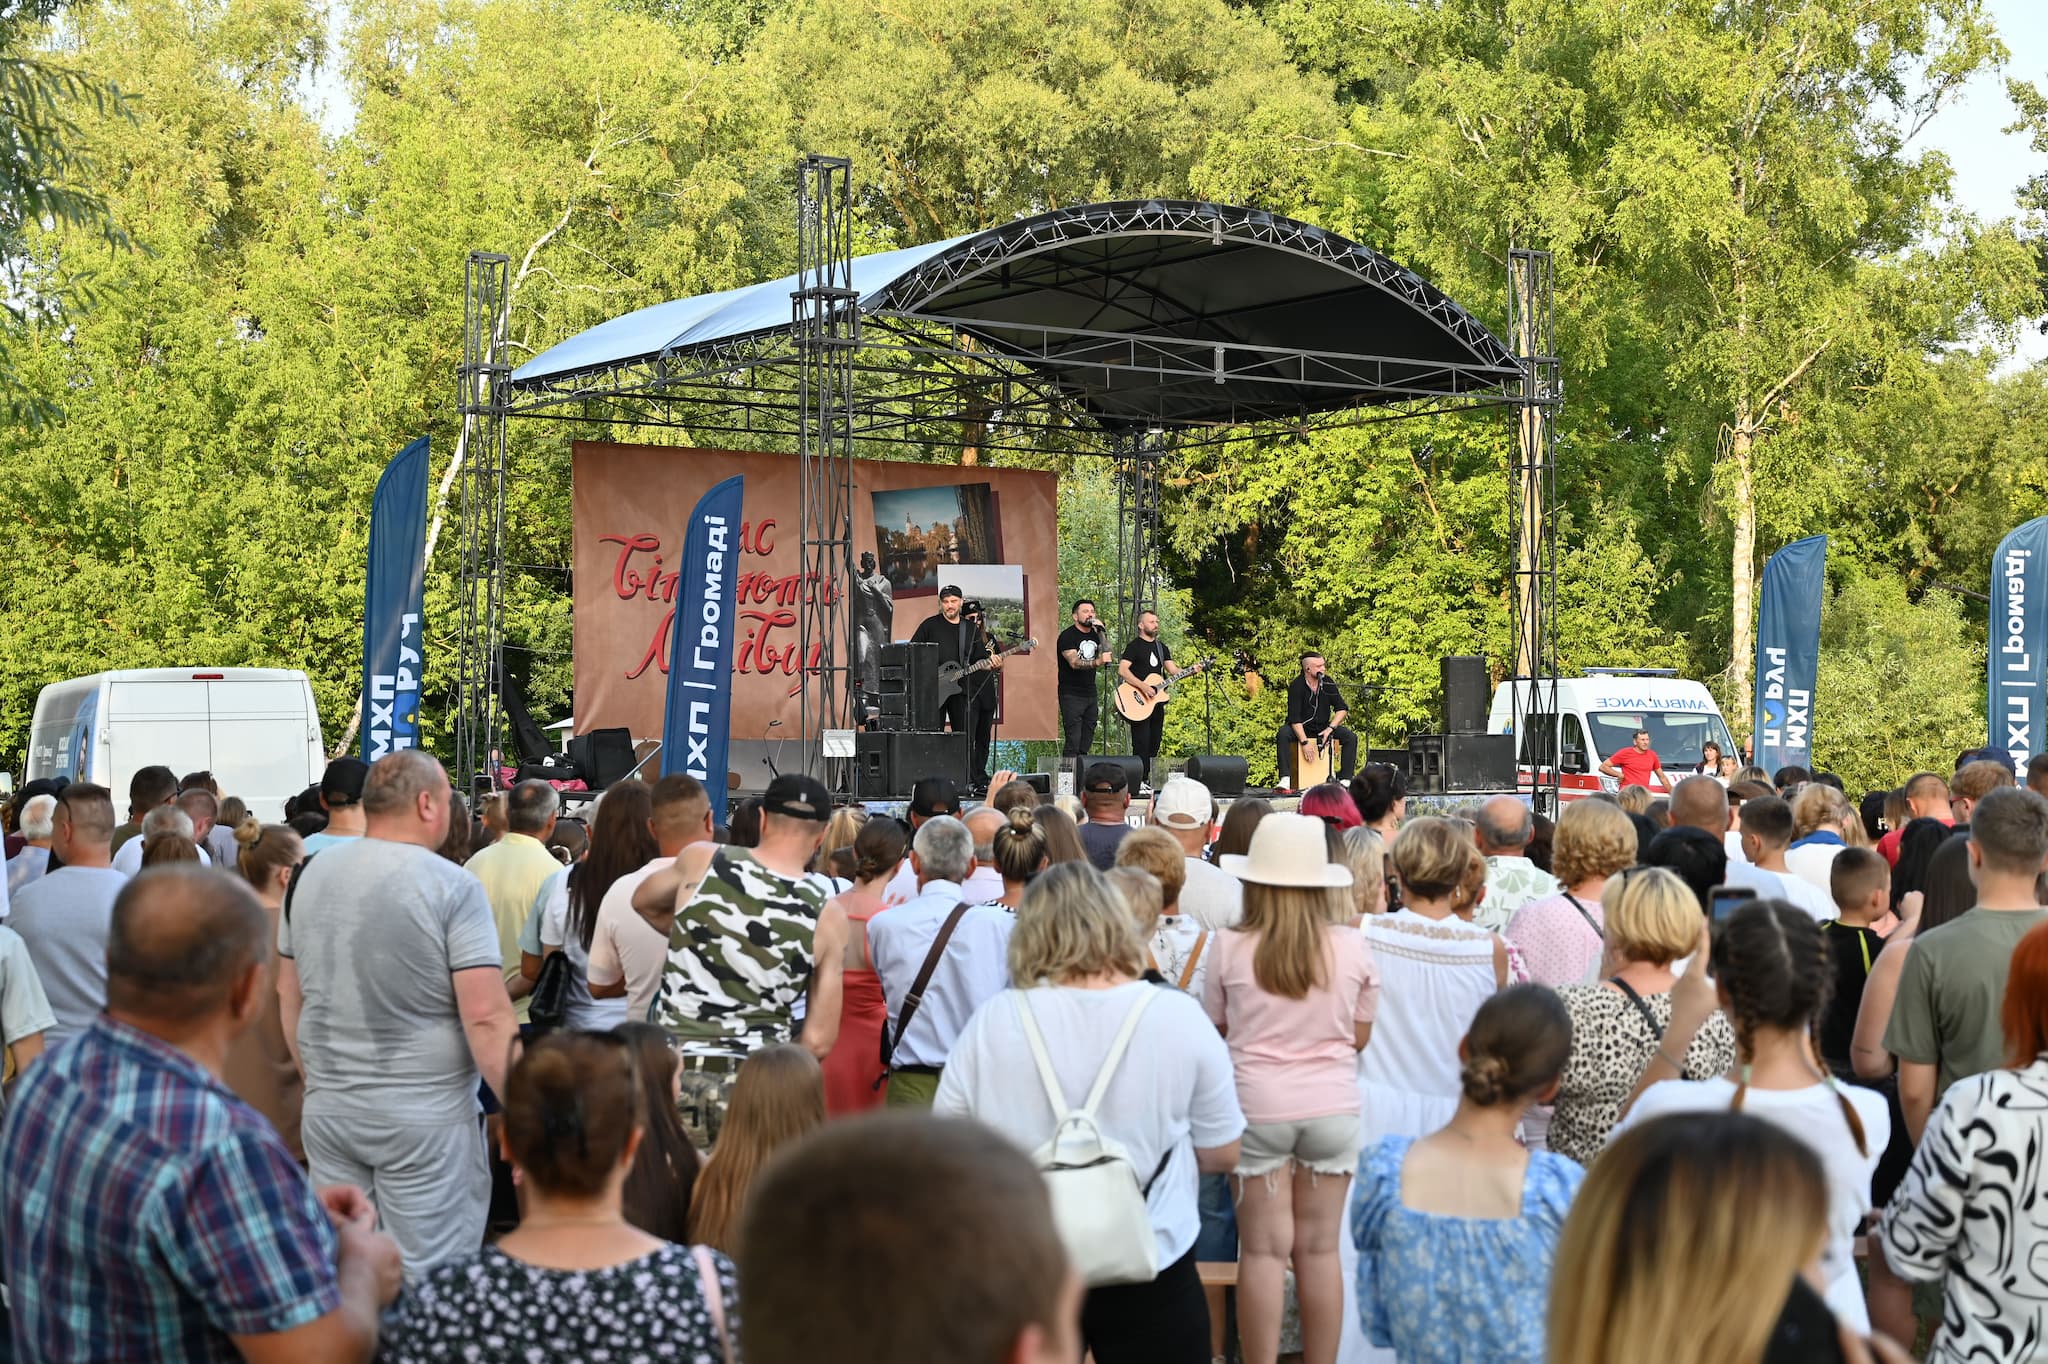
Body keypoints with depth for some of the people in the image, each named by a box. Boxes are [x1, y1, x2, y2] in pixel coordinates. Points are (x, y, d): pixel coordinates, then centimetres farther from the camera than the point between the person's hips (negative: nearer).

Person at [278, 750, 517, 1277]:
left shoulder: (311, 876, 6)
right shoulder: (453, 887, -12)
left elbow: (289, 995, 16)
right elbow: (486, 1019, -17)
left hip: (327, 1111, 6)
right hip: (424, 1116, -6)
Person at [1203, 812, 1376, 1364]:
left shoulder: (1230, 947, -8)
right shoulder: (1351, 946, -6)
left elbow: (1214, 1030, 4)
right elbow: (1360, 1036, 4)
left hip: (1257, 1106, -1)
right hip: (1333, 1106, 1)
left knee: (1263, 1250, 6)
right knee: (1320, 1249, 10)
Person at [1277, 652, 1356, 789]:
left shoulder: (1327, 682, -2)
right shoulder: (1296, 686, -15)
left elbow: (1342, 709, -1)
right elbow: (1294, 718, -20)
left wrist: (1330, 728, -17)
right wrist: (1304, 742, -30)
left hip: (1323, 727, 4)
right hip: (1300, 728, -4)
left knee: (1351, 737, -18)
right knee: (1283, 734, -35)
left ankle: (1344, 779, -20)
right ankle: (1285, 779, -39)